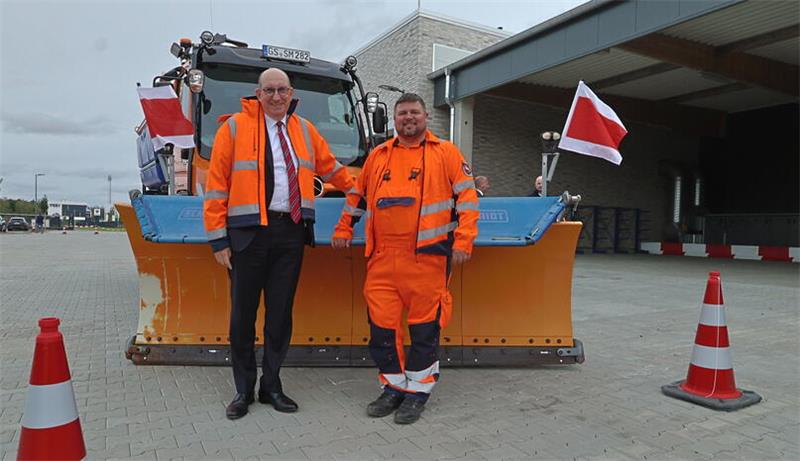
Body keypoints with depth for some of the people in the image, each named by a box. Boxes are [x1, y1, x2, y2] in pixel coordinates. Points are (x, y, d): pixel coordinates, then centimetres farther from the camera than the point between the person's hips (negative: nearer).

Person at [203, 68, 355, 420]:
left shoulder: (304, 130, 13)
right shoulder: (235, 127, 1)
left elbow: (330, 167, 28)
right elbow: (216, 185, -2)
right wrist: (218, 238, -6)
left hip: (291, 233, 3)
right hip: (248, 232, -3)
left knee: (281, 313, 9)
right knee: (243, 314, 5)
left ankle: (271, 386, 24)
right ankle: (244, 390, 21)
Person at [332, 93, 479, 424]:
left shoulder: (445, 153, 6)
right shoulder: (378, 156, 17)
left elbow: (467, 196, 1)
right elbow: (358, 195, 27)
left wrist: (463, 240, -7)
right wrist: (344, 229, 23)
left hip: (427, 257, -3)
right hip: (382, 258, 4)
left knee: (424, 325, 4)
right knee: (381, 323, 6)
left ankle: (417, 391, 20)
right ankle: (393, 386, 24)